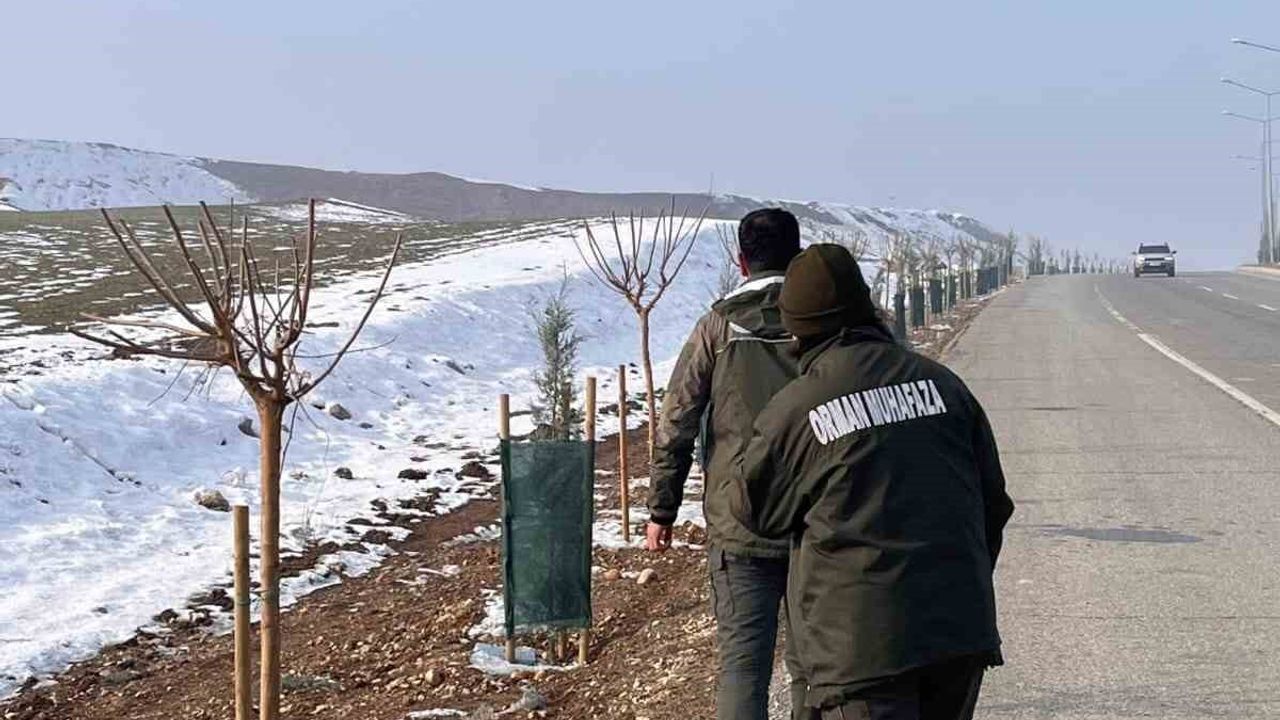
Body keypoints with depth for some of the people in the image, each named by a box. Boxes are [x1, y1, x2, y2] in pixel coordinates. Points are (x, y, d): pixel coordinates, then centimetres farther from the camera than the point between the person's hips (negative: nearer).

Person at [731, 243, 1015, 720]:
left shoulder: (794, 408, -8)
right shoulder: (940, 382, 6)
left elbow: (753, 507, 7)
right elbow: (994, 501, 12)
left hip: (861, 641, -5)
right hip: (960, 627, 5)